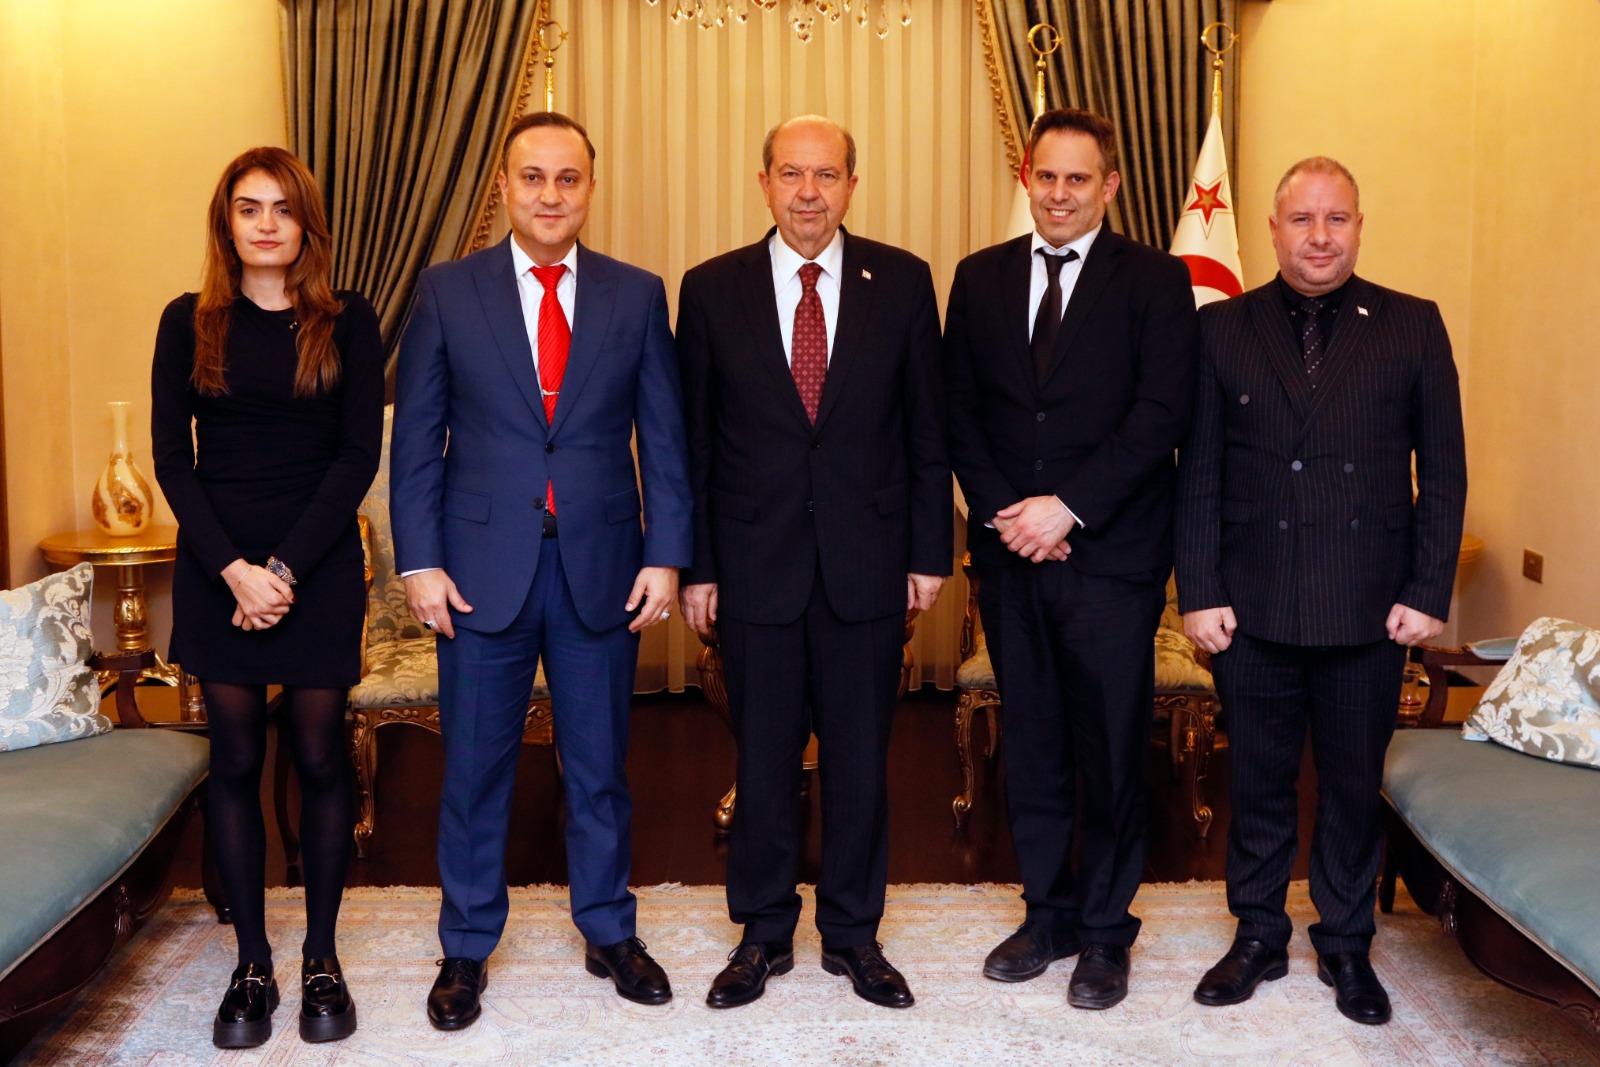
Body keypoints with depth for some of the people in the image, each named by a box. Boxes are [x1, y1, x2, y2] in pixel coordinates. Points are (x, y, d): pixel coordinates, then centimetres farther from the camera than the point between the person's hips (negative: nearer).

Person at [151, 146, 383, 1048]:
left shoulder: (348, 323, 1)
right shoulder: (189, 322, 5)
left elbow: (360, 454, -5)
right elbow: (171, 457, 1)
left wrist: (286, 568, -12)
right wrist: (234, 568, -11)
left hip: (321, 563, -1)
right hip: (217, 565, 1)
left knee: (321, 757, 4)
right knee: (237, 761, 7)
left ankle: (322, 958, 18)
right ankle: (253, 965, 18)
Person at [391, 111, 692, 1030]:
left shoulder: (638, 294, 4)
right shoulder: (447, 291, 2)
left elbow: (664, 438, 4)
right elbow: (417, 439, 2)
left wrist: (665, 556, -3)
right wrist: (420, 561, -5)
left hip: (603, 566, 1)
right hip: (483, 565, -1)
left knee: (600, 762, 12)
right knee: (476, 764, 9)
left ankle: (609, 931, 30)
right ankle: (468, 946, 26)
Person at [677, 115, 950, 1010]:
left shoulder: (902, 281, 2)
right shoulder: (712, 289, 2)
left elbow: (927, 428, 4)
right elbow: (694, 441, 3)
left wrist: (930, 553, 1)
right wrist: (696, 566, 0)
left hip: (868, 565, 0)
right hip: (756, 565, 0)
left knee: (861, 758, 10)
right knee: (763, 759, 10)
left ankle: (853, 933, 28)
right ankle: (764, 933, 27)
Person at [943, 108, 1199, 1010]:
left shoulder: (1156, 280, 0)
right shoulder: (981, 278, 11)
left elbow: (1162, 413, -9)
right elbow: (960, 411, 7)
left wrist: (1068, 505, -15)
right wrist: (1004, 512, -6)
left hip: (1111, 555, -3)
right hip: (1011, 555, 4)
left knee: (1112, 753, 4)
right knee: (1032, 750, 12)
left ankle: (1106, 932, 20)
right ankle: (1049, 914, 27)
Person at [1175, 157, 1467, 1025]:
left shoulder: (1412, 327, 4)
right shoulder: (1222, 329, 4)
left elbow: (1442, 471, 3)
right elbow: (1197, 475, 2)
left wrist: (1428, 592, -3)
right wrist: (1198, 592, -4)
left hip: (1367, 612, 0)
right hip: (1251, 609, 0)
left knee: (1354, 786, 12)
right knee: (1258, 782, 11)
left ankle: (1346, 947, 30)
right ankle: (1258, 938, 28)